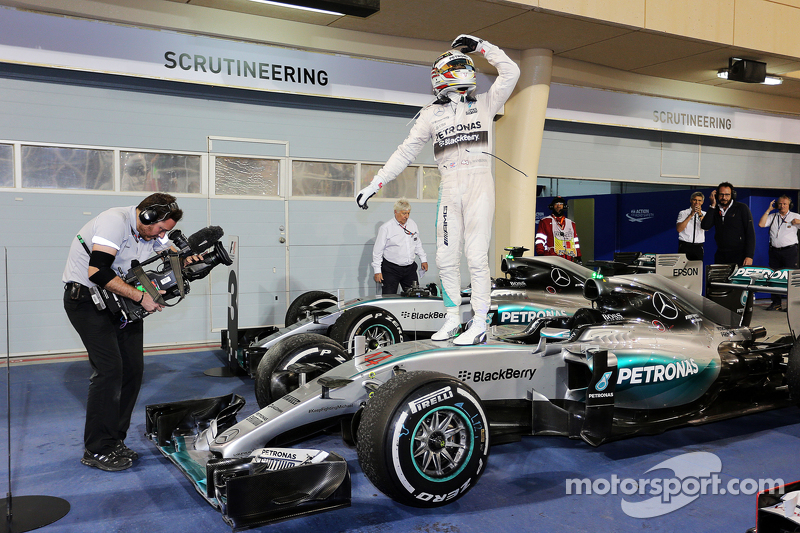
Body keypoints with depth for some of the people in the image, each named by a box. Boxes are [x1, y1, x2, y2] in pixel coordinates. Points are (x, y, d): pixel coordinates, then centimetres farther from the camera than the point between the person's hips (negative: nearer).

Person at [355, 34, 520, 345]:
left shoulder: (485, 104, 12)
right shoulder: (432, 114, 13)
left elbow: (510, 73, 6)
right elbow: (406, 151, 12)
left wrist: (480, 46, 8)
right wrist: (376, 183, 8)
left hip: (480, 184, -2)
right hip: (449, 188, 2)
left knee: (476, 256, -6)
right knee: (446, 258, 3)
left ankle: (479, 324, -1)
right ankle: (452, 318, 15)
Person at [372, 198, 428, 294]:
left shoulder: (412, 224, 9)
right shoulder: (386, 228, -7)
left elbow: (418, 244, 22)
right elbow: (377, 251, -5)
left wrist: (423, 259, 17)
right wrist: (377, 271, -8)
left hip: (410, 268, 5)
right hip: (391, 268, -5)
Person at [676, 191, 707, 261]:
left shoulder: (704, 214, 12)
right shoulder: (683, 213, 6)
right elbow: (679, 229, -10)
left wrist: (700, 214, -16)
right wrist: (691, 215, -12)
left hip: (698, 247, 2)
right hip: (684, 246, -2)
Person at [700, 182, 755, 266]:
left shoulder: (742, 208, 0)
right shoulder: (715, 210, 12)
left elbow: (750, 233, -4)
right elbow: (705, 226, -4)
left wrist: (749, 256, -14)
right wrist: (713, 205, -3)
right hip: (720, 255, 3)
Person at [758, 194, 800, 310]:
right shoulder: (772, 216, 13)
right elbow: (761, 224, 0)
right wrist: (768, 210, 2)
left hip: (790, 250, -3)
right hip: (774, 251, 3)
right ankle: (776, 303, 12)